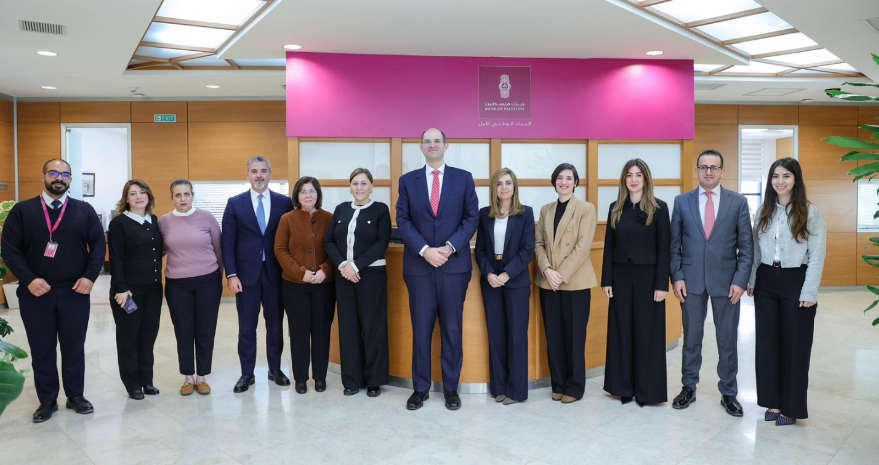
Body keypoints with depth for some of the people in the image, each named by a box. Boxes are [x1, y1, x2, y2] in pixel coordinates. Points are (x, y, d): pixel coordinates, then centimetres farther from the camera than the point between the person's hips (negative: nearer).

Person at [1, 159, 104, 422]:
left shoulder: (84, 211, 4)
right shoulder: (22, 211, 2)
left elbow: (98, 245, 2)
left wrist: (90, 276, -11)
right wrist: (28, 279, -14)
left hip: (75, 292, 0)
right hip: (35, 293, 0)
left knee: (74, 347, 9)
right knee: (41, 349, 9)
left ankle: (75, 396, 24)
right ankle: (47, 401, 22)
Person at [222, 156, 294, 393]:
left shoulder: (284, 202, 2)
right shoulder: (235, 203, 2)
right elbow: (227, 241, 0)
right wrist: (231, 274, -8)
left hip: (275, 273, 1)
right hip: (246, 273, 0)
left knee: (275, 324, 10)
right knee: (246, 327, 6)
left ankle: (275, 369, 24)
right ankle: (247, 374, 18)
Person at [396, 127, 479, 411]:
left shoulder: (464, 178, 6)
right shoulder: (408, 180, 7)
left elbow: (472, 218, 1)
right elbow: (403, 221, 1)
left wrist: (449, 247, -12)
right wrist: (425, 250, -13)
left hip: (454, 265, 0)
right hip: (419, 265, 1)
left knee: (452, 329, 6)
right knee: (420, 330, 6)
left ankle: (451, 387, 18)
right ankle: (420, 388, 17)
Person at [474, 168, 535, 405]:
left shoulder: (525, 213, 0)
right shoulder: (484, 214, 7)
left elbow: (528, 250, -6)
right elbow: (480, 249, 4)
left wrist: (507, 274, -16)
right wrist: (488, 273, -12)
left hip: (516, 281, -2)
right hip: (490, 281, 3)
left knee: (516, 335, 1)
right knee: (495, 334, 7)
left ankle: (516, 389, 10)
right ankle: (498, 386, 16)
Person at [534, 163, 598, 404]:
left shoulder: (586, 209, -2)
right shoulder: (545, 210, 12)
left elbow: (583, 246, -10)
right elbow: (538, 244, 8)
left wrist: (562, 274, -16)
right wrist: (547, 270, -9)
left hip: (575, 282, -4)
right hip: (548, 282, 4)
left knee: (574, 336, 2)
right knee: (553, 335, 8)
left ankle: (574, 386, 14)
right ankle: (558, 384, 20)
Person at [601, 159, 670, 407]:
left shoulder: (658, 208, -3)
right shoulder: (616, 209, 7)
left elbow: (664, 249, -6)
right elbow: (609, 246, 7)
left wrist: (662, 284, -12)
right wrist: (606, 280, 1)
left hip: (647, 276, -3)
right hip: (621, 276, 3)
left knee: (647, 331, 3)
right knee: (621, 331, 8)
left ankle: (646, 389, 14)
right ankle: (624, 386, 18)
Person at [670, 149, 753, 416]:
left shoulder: (738, 202, 1)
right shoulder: (682, 201, 3)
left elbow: (746, 246, 0)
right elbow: (674, 244, 4)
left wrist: (740, 281, -8)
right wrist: (677, 277, -5)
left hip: (726, 281, 0)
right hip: (691, 280, 1)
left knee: (727, 339, 8)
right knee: (691, 337, 11)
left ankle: (728, 392, 22)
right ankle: (689, 388, 24)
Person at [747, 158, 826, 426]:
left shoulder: (810, 212, -6)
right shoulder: (764, 211, 7)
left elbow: (817, 255, -9)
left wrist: (809, 293, -13)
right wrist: (751, 280, 5)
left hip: (795, 281, -4)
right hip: (766, 281, 4)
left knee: (795, 344, 5)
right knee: (767, 341, 8)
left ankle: (792, 406, 16)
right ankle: (773, 401, 20)